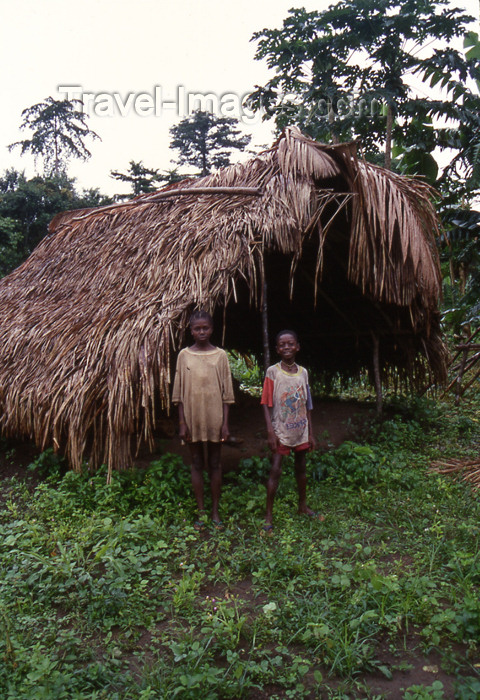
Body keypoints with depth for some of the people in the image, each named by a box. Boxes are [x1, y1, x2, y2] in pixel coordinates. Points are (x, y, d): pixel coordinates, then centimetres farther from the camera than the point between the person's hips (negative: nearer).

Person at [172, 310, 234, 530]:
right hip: (193, 417, 1)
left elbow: (226, 393, 0)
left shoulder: (220, 355, -1)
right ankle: (201, 512, 19)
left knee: (214, 464, 9)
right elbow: (179, 393, 1)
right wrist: (182, 423, -3)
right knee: (197, 464, 9)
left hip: (214, 417, 0)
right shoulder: (184, 355, 0)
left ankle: (215, 511, 20)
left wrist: (225, 423, -4)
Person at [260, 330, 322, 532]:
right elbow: (266, 404, -9)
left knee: (301, 468, 16)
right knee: (275, 470, -5)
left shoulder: (303, 372, 4)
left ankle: (303, 505, 34)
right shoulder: (272, 372, -8)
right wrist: (270, 432, -16)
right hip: (280, 430, -4)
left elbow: (307, 405, 9)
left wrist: (310, 433, 8)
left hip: (300, 430, 4)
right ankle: (269, 515, 3)